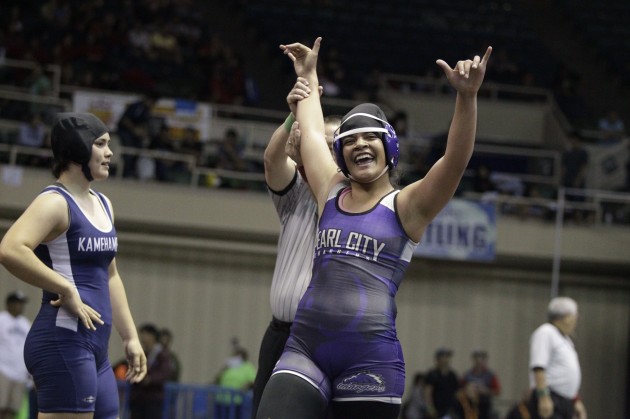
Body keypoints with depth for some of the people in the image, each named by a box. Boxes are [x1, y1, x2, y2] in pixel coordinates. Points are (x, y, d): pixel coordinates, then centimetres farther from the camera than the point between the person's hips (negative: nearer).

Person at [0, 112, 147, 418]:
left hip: (95, 348, 10)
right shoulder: (55, 202, -9)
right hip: (64, 340, -10)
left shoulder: (103, 205, 18)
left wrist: (130, 337, 25)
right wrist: (67, 290, -21)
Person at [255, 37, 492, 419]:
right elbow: (311, 132, 32)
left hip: (371, 358, -4)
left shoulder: (405, 207, 4)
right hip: (304, 348, 4)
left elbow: (456, 160, -12)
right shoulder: (331, 193, 17)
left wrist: (467, 97, -25)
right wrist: (309, 76, 45)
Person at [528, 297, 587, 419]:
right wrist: (544, 397, -26)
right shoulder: (545, 333, -8)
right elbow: (538, 367, -19)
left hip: (566, 404, 10)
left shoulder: (565, 339, 23)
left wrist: (577, 401, 25)